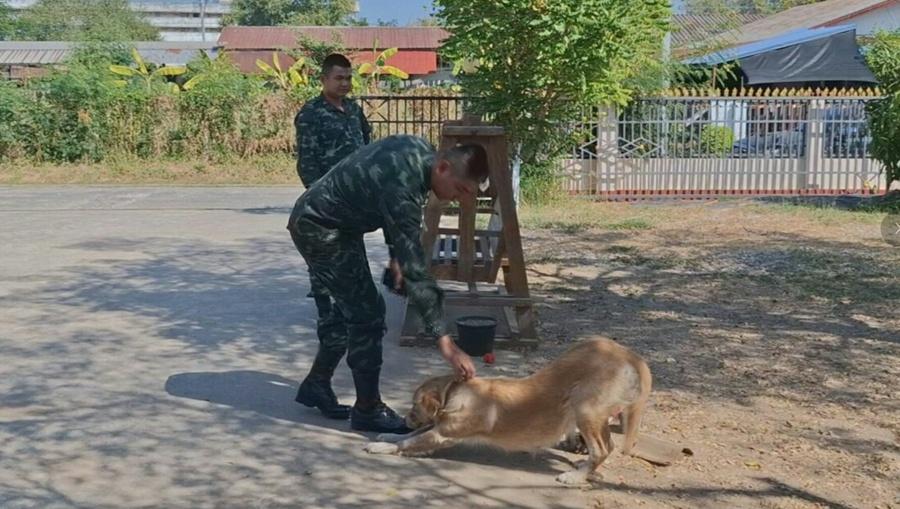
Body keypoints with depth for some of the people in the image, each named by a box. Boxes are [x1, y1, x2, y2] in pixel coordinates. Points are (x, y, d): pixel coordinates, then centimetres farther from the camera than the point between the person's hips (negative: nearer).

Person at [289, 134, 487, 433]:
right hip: (319, 229, -10)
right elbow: (415, 269, -37)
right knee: (367, 313, -8)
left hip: (338, 223, 10)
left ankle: (317, 385, 31)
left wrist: (395, 255, 7)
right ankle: (368, 409, 5)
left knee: (351, 307, 17)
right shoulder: (402, 187, -34)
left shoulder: (421, 151, -7)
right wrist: (445, 342, -37)